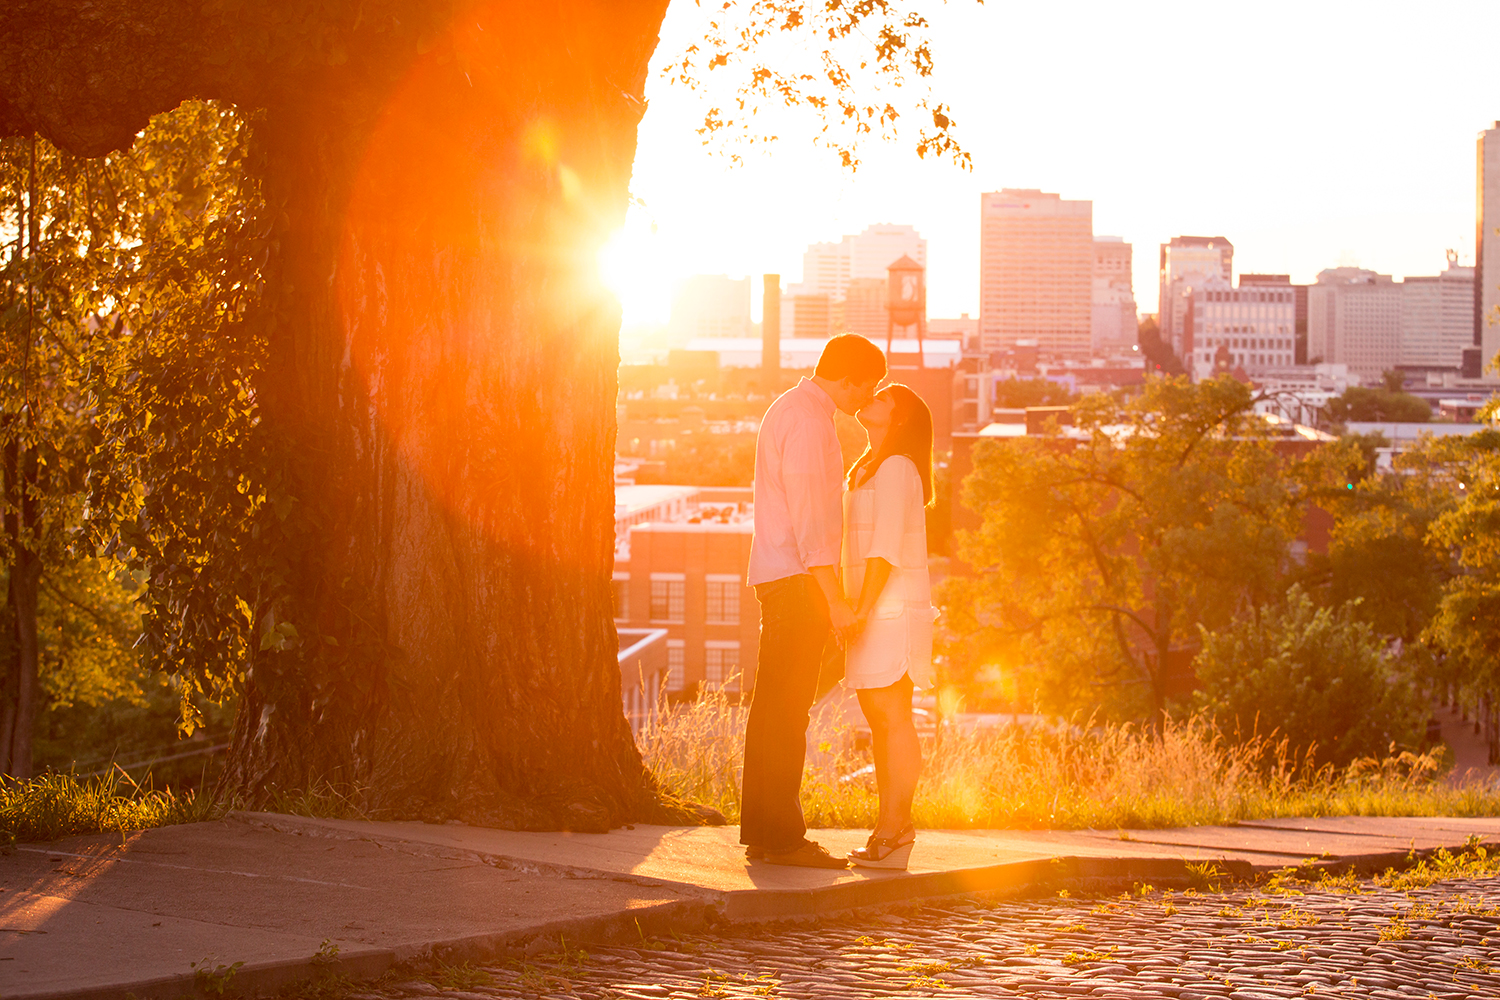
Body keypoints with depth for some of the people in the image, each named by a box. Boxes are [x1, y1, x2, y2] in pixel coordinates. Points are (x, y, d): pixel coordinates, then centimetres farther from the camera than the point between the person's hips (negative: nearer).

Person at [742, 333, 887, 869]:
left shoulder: (789, 409, 19)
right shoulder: (807, 419, -14)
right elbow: (808, 517, -20)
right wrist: (835, 599, -21)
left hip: (777, 578, 11)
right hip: (797, 579, -11)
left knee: (773, 707, 11)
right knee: (787, 710, -10)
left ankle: (762, 831, 15)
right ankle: (781, 836, -10)